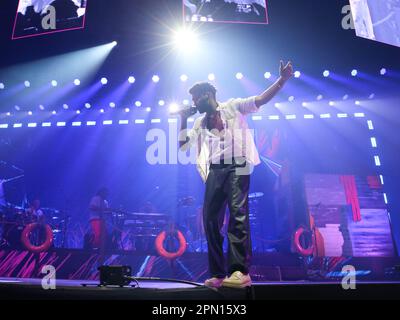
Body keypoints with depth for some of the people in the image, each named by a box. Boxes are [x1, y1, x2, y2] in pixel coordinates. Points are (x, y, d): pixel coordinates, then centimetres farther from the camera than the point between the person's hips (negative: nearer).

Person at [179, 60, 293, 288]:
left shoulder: (233, 107, 12)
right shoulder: (200, 122, 25)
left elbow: (261, 100, 3)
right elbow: (182, 146, 24)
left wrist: (282, 80, -9)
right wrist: (184, 119, 17)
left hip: (237, 167, -5)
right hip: (215, 171, 5)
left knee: (238, 214, -16)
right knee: (211, 219, -2)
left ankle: (241, 271, -14)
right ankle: (218, 274, 5)